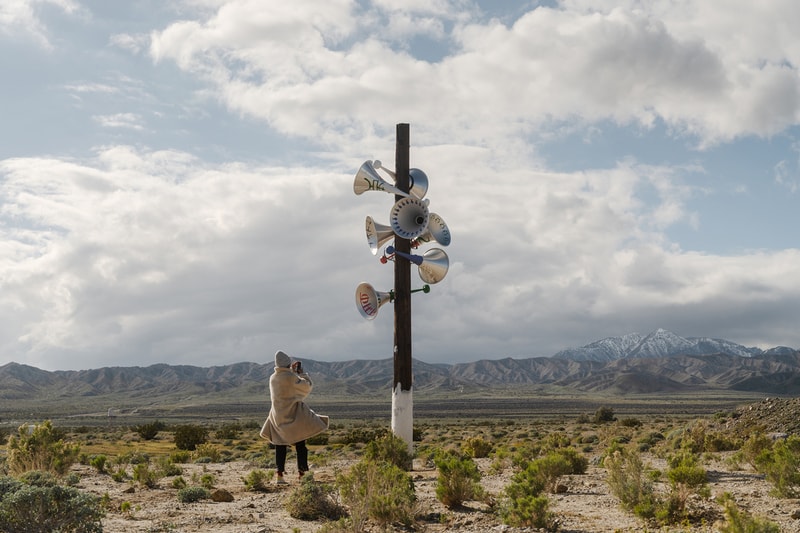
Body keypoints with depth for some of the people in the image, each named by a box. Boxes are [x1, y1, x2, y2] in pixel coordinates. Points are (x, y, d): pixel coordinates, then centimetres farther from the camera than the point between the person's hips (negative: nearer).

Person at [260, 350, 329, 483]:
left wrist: (292, 370, 29)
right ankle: (302, 473, 1)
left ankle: (280, 475, 5)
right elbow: (307, 387, -4)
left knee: (280, 445, 9)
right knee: (300, 445, 3)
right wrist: (301, 372, 6)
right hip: (293, 415, -6)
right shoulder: (291, 377, -16)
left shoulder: (273, 378, 4)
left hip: (278, 416, 6)